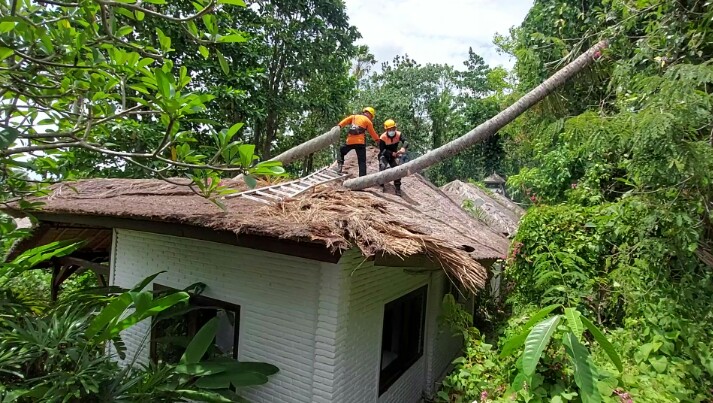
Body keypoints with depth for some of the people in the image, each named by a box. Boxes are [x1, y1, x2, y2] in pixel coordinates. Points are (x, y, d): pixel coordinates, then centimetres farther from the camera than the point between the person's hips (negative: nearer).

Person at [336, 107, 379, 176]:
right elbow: (372, 133, 11)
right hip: (360, 142, -3)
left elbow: (345, 121, 5)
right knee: (362, 162, 1)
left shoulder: (354, 117, 17)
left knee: (341, 151, 28)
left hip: (350, 141, 3)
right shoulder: (367, 121, 8)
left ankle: (340, 163, 5)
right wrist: (377, 140, 24)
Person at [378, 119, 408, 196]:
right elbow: (382, 150, -24)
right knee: (383, 167, -27)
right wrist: (391, 153, -36)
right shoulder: (383, 137, -26)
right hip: (384, 155, -3)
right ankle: (381, 185, -11)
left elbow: (405, 141, -32)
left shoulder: (398, 134, -18)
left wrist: (403, 148, -54)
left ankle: (398, 188, 9)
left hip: (394, 155, 4)